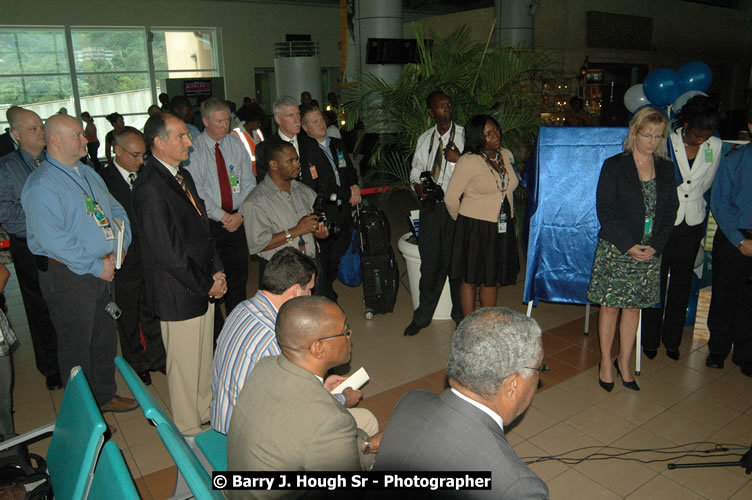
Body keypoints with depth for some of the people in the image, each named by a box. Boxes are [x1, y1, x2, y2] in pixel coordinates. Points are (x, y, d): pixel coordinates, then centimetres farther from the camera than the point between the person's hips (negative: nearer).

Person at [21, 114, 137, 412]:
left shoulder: (89, 174, 12)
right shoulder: (42, 184, -16)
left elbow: (117, 212, 14)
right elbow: (53, 239, -24)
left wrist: (119, 249, -3)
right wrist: (96, 266, -20)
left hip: (102, 270, 8)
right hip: (68, 276, -8)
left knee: (105, 336, 18)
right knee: (76, 344, 7)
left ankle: (105, 395, 37)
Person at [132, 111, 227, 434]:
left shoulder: (182, 176, 10)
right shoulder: (149, 188, -20)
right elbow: (168, 252, -22)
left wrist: (216, 272, 5)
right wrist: (206, 285, -13)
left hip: (204, 286, 9)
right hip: (179, 294, -8)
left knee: (204, 357, 21)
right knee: (185, 364, 8)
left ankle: (206, 412, 40)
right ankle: (188, 429, 28)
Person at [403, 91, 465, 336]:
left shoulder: (464, 135, -2)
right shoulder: (424, 139, 11)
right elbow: (416, 171, 18)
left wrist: (459, 159, -21)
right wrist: (419, 187, -1)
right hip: (430, 205, 3)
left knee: (456, 260, 5)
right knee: (430, 261, 8)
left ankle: (460, 314, 24)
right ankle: (423, 315, 22)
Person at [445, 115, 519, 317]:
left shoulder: (506, 155, 6)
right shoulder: (469, 161, -14)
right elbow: (451, 198, -10)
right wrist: (464, 221, 4)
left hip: (502, 228, 6)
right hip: (475, 228, -6)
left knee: (492, 278, 14)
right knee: (470, 279, 4)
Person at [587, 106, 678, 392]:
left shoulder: (666, 169, 8)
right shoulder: (614, 166, -4)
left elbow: (670, 211, 7)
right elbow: (605, 210, -8)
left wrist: (656, 246, -6)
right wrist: (629, 245, -14)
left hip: (650, 251, 4)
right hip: (615, 250, -3)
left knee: (634, 306, 10)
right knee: (610, 306, 4)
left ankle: (624, 363, 24)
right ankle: (606, 362, 19)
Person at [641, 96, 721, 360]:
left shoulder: (715, 146, 0)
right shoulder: (665, 143, -12)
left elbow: (706, 183, 14)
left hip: (692, 222, 4)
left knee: (681, 282, 12)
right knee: (656, 280, 4)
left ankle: (672, 339, 25)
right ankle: (650, 339, 17)